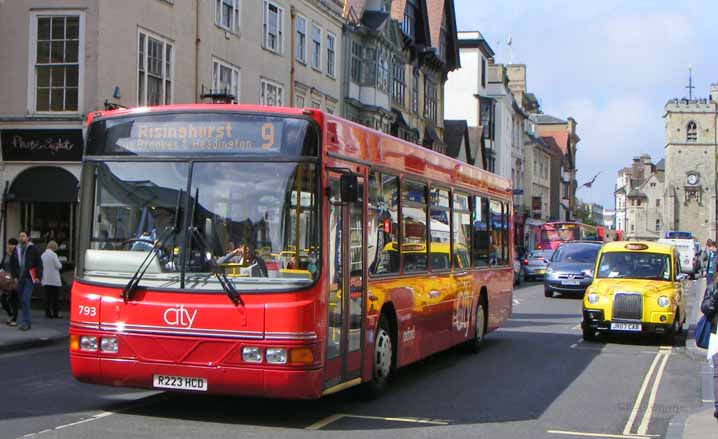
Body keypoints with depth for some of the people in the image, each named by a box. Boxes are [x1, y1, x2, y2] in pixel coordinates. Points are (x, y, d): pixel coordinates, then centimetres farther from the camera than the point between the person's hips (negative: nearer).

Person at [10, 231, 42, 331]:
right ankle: (28, 321, 17)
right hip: (20, 279, 5)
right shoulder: (17, 250, 12)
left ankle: (25, 322, -14)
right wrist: (14, 276, 7)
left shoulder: (32, 249, -1)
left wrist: (38, 277, -8)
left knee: (25, 299, -15)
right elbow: (12, 264, 18)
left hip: (30, 278, -5)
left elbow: (39, 264, -1)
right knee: (21, 300, 7)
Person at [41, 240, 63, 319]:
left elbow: (41, 265, 14)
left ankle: (48, 313, 5)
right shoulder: (53, 254, -12)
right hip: (54, 280, -6)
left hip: (45, 279, 6)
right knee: (55, 297, -1)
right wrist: (59, 262, 9)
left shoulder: (43, 255, 9)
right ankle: (55, 313, -1)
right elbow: (59, 266, -11)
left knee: (47, 297, 6)